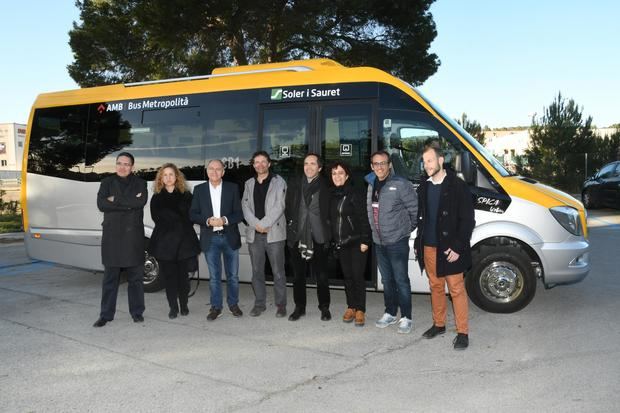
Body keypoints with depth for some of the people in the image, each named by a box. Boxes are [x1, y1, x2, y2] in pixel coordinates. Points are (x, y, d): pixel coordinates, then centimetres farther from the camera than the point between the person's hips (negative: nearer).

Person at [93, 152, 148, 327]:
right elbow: (101, 204, -7)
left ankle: (137, 312, 15)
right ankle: (106, 314, 11)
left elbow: (141, 201, -12)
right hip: (112, 235, 0)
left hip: (134, 235, 0)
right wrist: (129, 203, -12)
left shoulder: (140, 183, 8)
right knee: (110, 277, 4)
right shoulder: (107, 182, 10)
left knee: (135, 276, 5)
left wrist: (116, 200, -9)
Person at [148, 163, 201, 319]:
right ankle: (173, 307, 9)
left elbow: (190, 216, 4)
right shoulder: (157, 198, 9)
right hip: (164, 242, 1)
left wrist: (173, 222, -5)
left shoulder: (186, 195, 7)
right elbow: (156, 218, 2)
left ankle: (184, 305, 16)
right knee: (169, 275, 1)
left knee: (183, 275, 2)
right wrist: (180, 222, -1)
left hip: (184, 241, -1)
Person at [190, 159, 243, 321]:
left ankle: (233, 304, 25)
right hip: (210, 239, 0)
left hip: (229, 237, 0)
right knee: (214, 276, 6)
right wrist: (208, 221, -16)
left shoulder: (232, 188, 2)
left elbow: (239, 213, -1)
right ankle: (216, 307, 17)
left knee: (233, 275, 9)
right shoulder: (199, 190, 4)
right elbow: (193, 214, 2)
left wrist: (225, 220, -18)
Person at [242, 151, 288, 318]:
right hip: (254, 234, 4)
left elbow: (279, 206, -8)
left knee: (278, 271, -1)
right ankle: (259, 304, 20)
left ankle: (281, 304, 9)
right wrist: (256, 224, -10)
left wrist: (264, 224, -13)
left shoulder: (278, 182, 2)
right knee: (257, 271, 9)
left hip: (274, 233, -4)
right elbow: (245, 206, 5)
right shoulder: (249, 184, 15)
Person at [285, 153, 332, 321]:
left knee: (321, 275, 3)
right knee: (298, 274, 11)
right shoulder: (294, 184, 9)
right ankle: (299, 307, 23)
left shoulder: (325, 186, 1)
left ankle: (324, 308, 17)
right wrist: (290, 225, 4)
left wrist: (327, 234, -2)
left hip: (318, 237, -3)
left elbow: (330, 211, 2)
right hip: (297, 236, 3)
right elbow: (288, 207, 12)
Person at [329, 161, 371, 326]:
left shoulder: (354, 194, -8)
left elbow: (363, 219, -11)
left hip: (356, 242, -5)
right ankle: (351, 307, 21)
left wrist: (365, 240, -16)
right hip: (340, 243, 5)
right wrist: (333, 241, 11)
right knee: (347, 276, 11)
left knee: (358, 276, -3)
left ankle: (360, 310, 6)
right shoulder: (332, 195, 9)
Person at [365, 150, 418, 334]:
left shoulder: (400, 184, -12)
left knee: (401, 280, -1)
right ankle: (390, 313, 29)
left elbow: (414, 208, -8)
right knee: (387, 280, 16)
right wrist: (374, 232, 11)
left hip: (397, 241, -6)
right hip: (379, 242, 6)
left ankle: (406, 317, 9)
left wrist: (409, 228, 1)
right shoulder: (370, 185, 7)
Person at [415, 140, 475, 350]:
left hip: (449, 249, -6)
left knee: (456, 289, -1)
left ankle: (462, 332, 8)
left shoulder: (458, 186, -9)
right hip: (428, 248, 6)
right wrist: (418, 244, 12)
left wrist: (458, 247, -15)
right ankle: (439, 324, 29)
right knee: (436, 287, 15)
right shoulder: (424, 188, 10)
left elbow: (467, 220, -10)